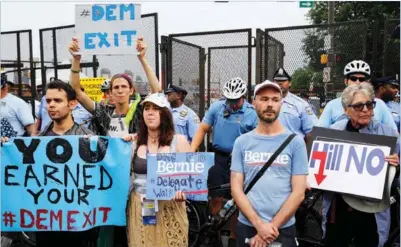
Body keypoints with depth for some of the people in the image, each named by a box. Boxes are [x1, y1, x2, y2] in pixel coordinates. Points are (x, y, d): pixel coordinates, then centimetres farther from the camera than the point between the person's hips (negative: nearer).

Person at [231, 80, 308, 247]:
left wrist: (272, 226, -13)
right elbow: (236, 189, -3)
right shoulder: (241, 142, 0)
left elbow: (298, 193, -7)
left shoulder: (295, 142, -4)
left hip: (283, 229, -1)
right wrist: (259, 224, -14)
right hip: (246, 227, 1)